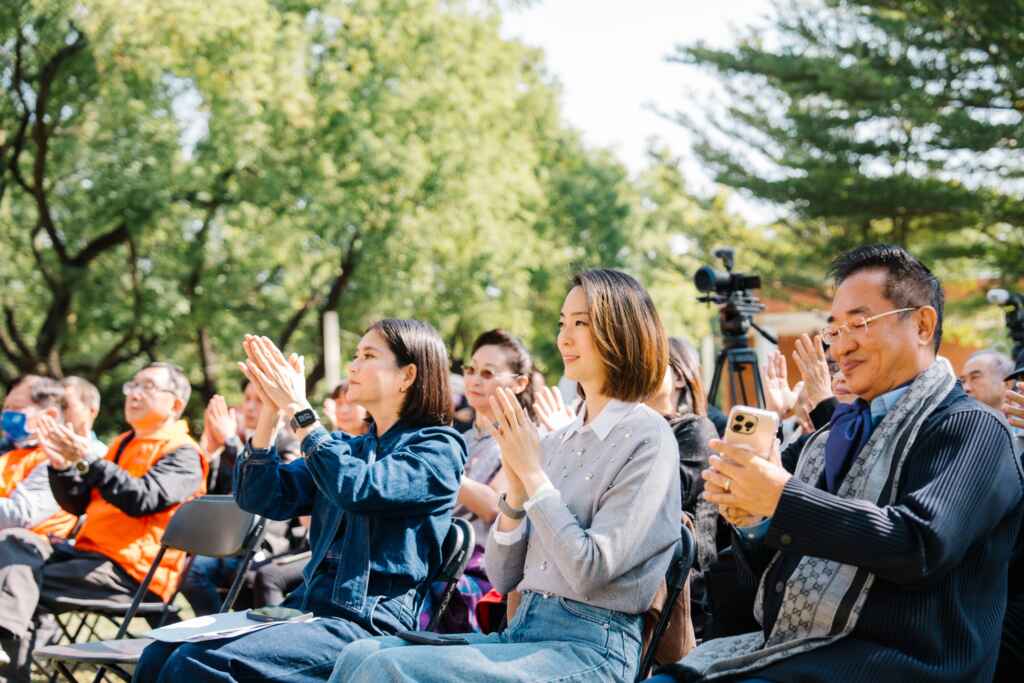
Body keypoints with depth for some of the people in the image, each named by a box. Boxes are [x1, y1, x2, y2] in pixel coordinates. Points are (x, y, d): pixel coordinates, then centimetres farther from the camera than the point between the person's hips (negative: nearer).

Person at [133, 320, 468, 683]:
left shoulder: (438, 448, -2)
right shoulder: (347, 446, 20)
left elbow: (356, 489, -20)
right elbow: (260, 497, 10)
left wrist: (298, 409, -13)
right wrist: (271, 408, 0)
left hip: (369, 622, -7)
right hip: (307, 606, 8)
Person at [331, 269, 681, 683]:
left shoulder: (647, 439, -7)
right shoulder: (556, 441, 14)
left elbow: (589, 572, -16)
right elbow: (502, 577, 12)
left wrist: (534, 474, -11)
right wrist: (516, 491, -4)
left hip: (591, 649, -7)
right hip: (522, 631, 7)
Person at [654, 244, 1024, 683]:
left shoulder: (971, 429, -4)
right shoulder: (829, 438, 18)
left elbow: (922, 545, -21)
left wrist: (782, 498, -20)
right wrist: (748, 514, -2)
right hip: (788, 647, 7)